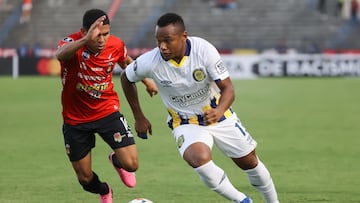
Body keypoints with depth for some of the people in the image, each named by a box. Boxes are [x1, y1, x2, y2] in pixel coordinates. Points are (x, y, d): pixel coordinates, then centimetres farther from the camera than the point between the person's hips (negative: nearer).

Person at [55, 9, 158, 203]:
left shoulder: (116, 45, -12)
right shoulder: (73, 43, -25)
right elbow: (60, 54, -51)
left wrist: (146, 80, 23)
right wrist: (86, 40, -68)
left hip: (107, 112, 2)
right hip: (75, 119, -2)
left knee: (131, 164, -12)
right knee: (85, 178, 7)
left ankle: (117, 161, 28)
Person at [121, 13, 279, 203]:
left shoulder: (204, 50, -26)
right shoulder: (150, 62, -23)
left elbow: (227, 88, -22)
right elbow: (126, 78, -1)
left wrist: (219, 111, -43)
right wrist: (139, 118, 3)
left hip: (219, 115, 1)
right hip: (186, 124, -1)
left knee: (249, 161, 12)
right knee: (199, 158, -31)